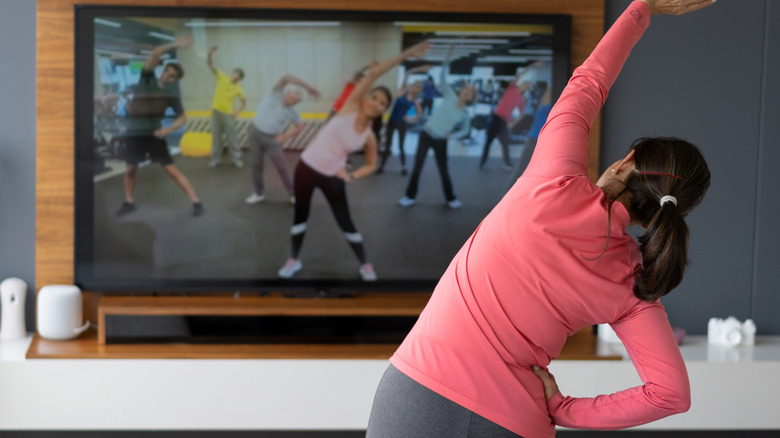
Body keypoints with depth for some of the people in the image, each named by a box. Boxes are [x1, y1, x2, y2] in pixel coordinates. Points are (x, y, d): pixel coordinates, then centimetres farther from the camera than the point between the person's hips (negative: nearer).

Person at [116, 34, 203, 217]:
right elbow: (155, 54, -19)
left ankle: (196, 202, -4)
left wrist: (168, 130, -19)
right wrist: (174, 45, -31)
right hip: (135, 135, 2)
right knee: (130, 169, 11)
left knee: (172, 170, -6)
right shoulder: (146, 79, -5)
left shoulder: (171, 94, -5)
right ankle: (129, 202, 32)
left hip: (154, 134, -2)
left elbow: (183, 118, -2)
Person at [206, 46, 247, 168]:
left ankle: (236, 159, 8)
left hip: (228, 114, -1)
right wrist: (210, 53, -27)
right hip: (216, 112, 1)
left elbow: (244, 101, 11)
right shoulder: (222, 78, -3)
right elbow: (211, 65, -10)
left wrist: (238, 111, -5)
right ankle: (215, 159, 13)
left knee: (232, 137, 1)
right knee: (216, 137, 6)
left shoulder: (238, 89, -2)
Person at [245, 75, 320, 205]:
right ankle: (259, 193, 22)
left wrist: (285, 136, -4)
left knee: (281, 167, -1)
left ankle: (293, 194, 10)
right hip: (255, 133, 0)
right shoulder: (277, 94, -13)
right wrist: (308, 86, -35)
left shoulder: (291, 111, -8)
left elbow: (299, 125, 8)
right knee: (256, 164, 7)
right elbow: (286, 78, -29)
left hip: (271, 138, 0)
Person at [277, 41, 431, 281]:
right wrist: (406, 54, -18)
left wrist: (351, 176, -9)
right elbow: (373, 73, -17)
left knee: (345, 222, 5)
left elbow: (371, 165, 10)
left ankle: (365, 265, 22)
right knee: (300, 215, 10)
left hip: (332, 177, 0)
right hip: (307, 167, 0)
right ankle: (294, 260, 29)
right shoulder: (351, 107, -10)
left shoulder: (369, 137, -6)